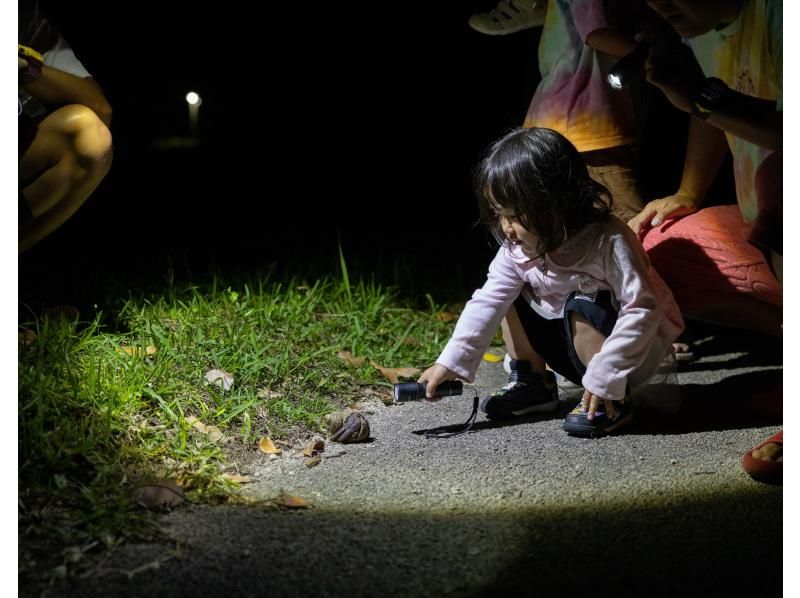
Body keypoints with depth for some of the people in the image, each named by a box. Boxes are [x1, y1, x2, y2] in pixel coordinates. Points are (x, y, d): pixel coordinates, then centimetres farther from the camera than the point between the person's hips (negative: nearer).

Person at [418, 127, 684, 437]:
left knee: (584, 306, -33)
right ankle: (531, 382, 6)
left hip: (634, 347, -6)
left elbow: (643, 310, -32)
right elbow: (488, 303, -13)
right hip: (574, 340, 6)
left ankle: (610, 402, -19)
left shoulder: (609, 241, -30)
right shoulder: (518, 247, -12)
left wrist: (604, 376, -33)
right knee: (511, 296, 0)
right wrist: (451, 362, -22)